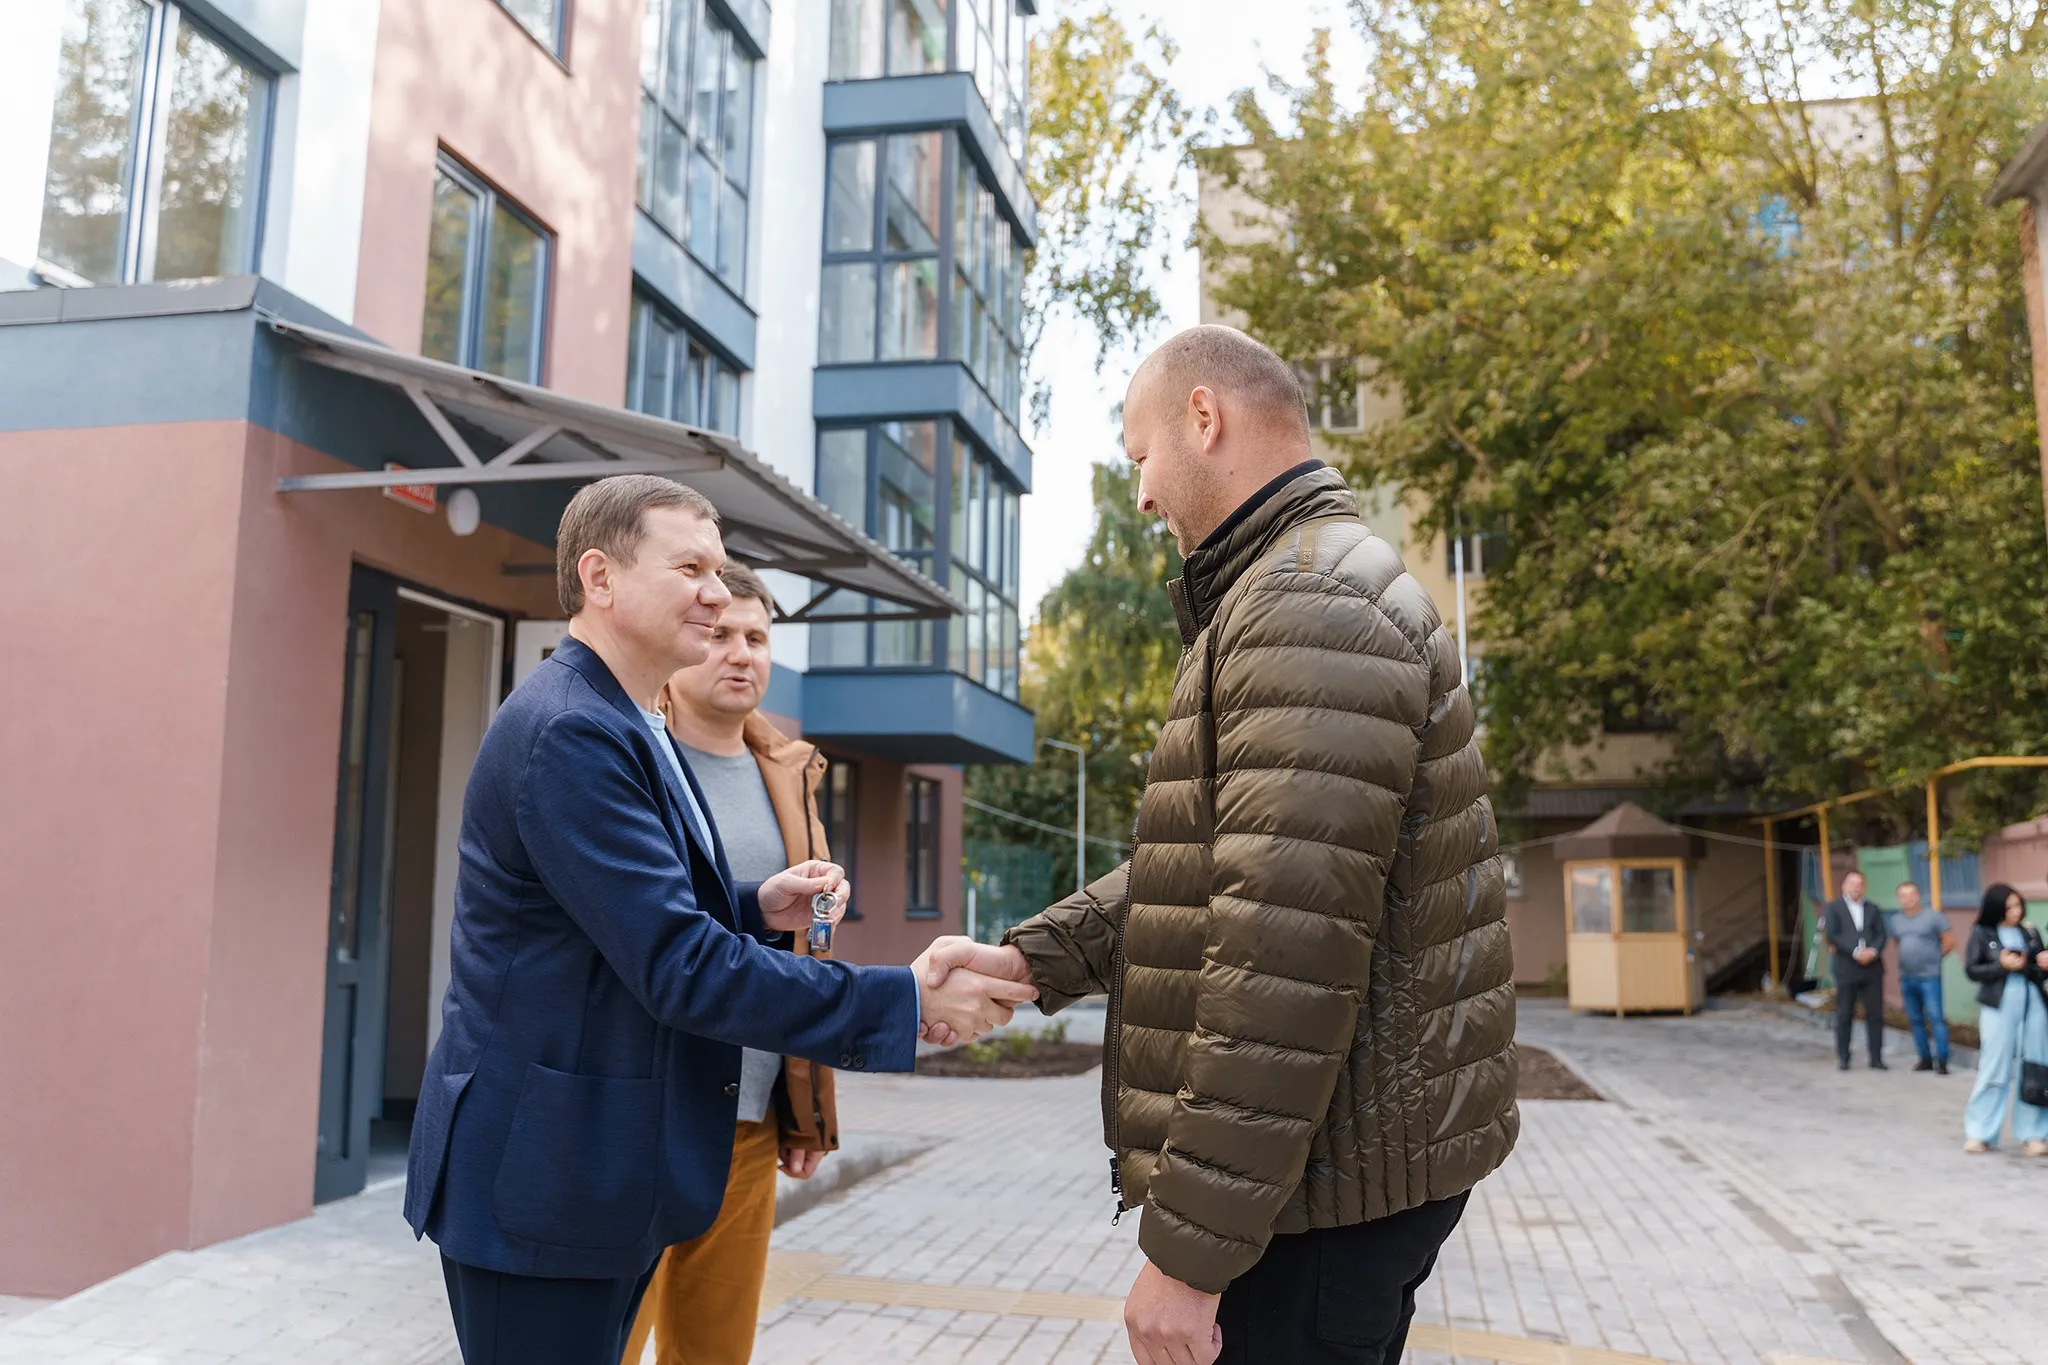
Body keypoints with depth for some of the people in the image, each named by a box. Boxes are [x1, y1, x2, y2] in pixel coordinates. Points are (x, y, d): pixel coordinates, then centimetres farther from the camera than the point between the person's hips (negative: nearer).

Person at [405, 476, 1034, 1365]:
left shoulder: (625, 727, 13)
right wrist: (907, 1001, -24)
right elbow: (677, 966, -25)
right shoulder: (570, 732, -20)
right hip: (541, 1183, -10)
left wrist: (759, 907, 0)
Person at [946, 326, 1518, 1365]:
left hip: (1321, 1190, -10)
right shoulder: (1298, 587, 16)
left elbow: (1288, 956, -27)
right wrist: (1033, 957, 8)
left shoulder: (1311, 605, -19)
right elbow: (1202, 863, 18)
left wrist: (1188, 1247, -22)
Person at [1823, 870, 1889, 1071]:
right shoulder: (1833, 908, 5)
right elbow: (1832, 935, -6)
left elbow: (1881, 935, 7)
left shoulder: (1872, 909, 15)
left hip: (1872, 968, 3)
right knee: (1844, 1014, 2)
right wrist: (1855, 952, -16)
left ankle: (1876, 1058, 9)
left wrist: (1873, 951, -12)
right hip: (1846, 969, -3)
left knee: (1875, 1014, 2)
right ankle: (1842, 1057, 12)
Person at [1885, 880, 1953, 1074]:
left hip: (1929, 977, -5)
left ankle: (1942, 1060, -7)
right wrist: (1905, 961, 9)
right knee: (1915, 1020, 9)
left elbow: (1949, 942, -3)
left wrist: (1934, 957, 2)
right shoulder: (1894, 920, 9)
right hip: (1906, 978, 5)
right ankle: (1925, 1059, 17)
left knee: (1935, 1017, -9)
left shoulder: (1933, 916, -6)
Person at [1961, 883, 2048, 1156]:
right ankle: (1979, 1133, 7)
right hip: (1999, 1007, -3)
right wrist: (2002, 965, -17)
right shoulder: (1982, 933, -1)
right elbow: (1971, 970, -5)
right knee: (1994, 1070, -1)